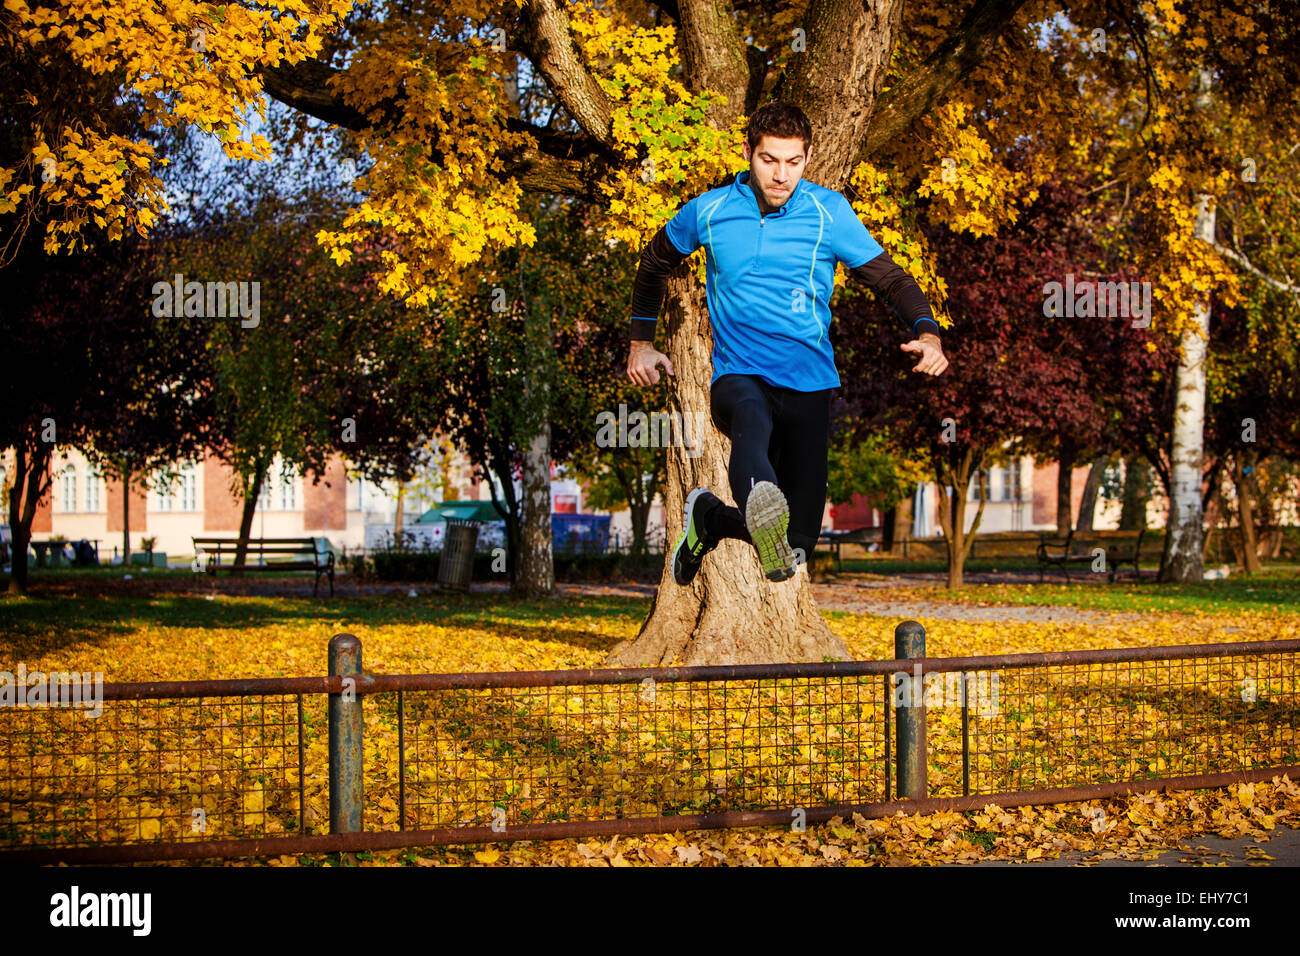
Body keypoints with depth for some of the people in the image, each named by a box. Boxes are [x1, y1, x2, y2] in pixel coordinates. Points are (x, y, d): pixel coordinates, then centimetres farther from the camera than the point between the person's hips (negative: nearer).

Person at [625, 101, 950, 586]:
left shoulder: (830, 213, 0)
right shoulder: (708, 211, 3)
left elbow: (890, 278, 1)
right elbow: (654, 263, 21)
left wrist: (927, 332, -18)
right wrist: (641, 342, 21)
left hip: (808, 382, 1)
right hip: (738, 375, -1)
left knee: (798, 543, 1)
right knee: (751, 422, -41)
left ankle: (710, 518, 29)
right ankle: (761, 511, -70)